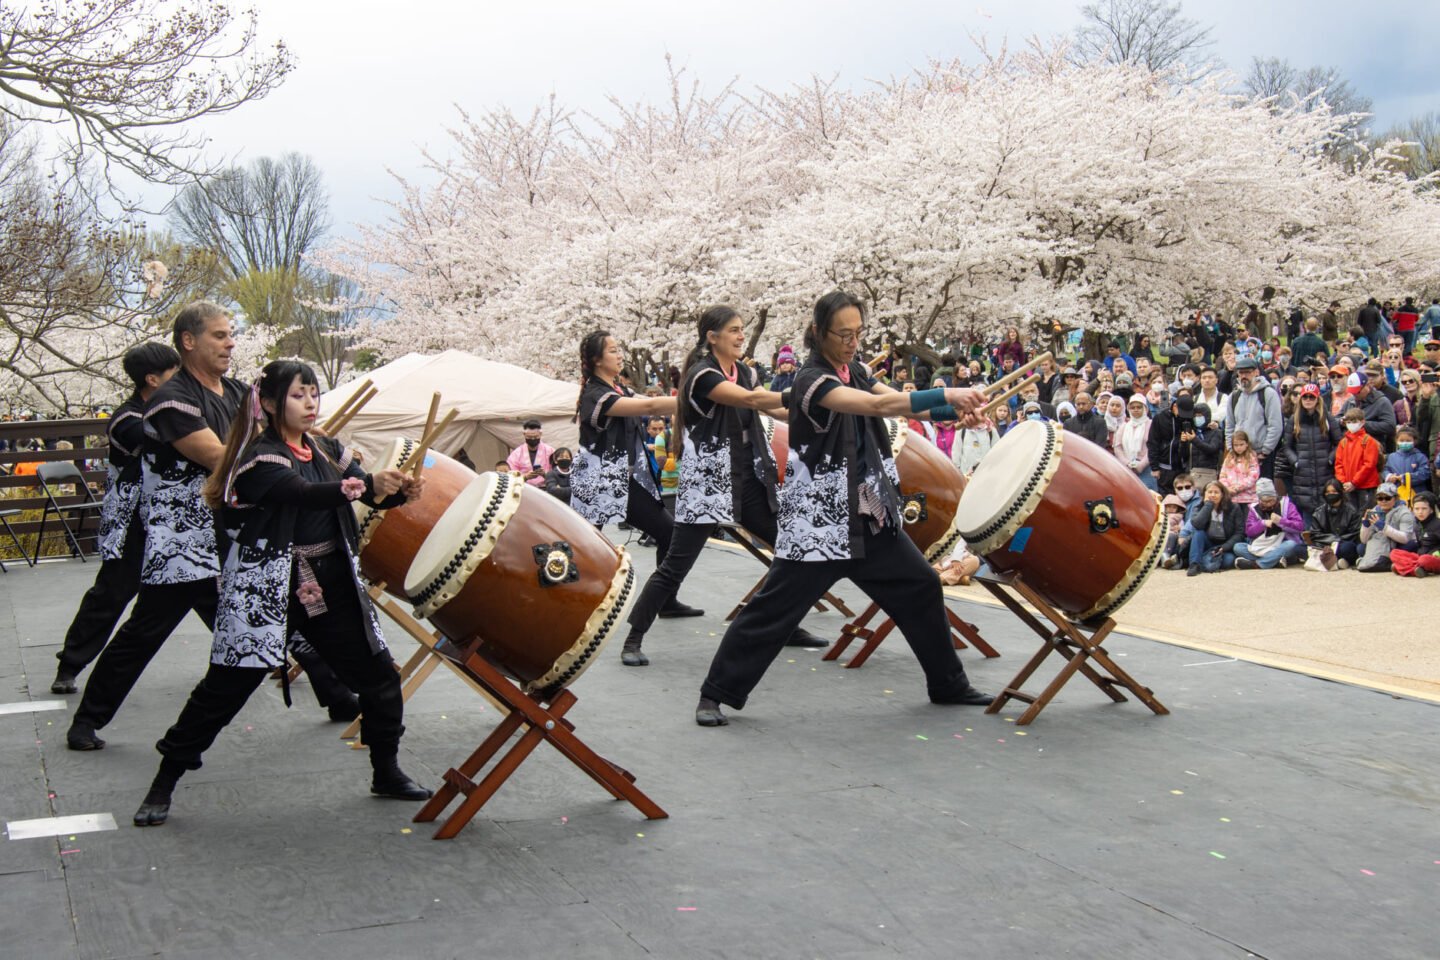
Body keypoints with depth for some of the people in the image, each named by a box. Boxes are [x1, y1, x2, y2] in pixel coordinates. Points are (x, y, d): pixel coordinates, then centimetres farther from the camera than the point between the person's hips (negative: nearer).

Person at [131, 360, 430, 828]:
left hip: (331, 587, 6)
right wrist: (369, 484, -44)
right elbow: (303, 493, -29)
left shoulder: (327, 451, 10)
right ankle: (163, 785, 11)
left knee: (378, 675, 6)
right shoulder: (260, 458, -10)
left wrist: (400, 490, -20)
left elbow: (372, 494, 4)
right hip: (267, 592, -6)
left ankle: (387, 772, 25)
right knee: (225, 688, -3)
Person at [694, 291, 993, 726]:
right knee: (775, 607, -5)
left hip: (869, 514, 8)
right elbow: (877, 405, -29)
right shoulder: (812, 379, -16)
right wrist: (946, 394, -31)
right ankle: (716, 693, 7)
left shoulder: (856, 372, 9)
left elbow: (900, 402, 2)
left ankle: (948, 684, 26)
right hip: (817, 518, -8)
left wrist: (953, 410, -15)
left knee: (920, 586, 11)